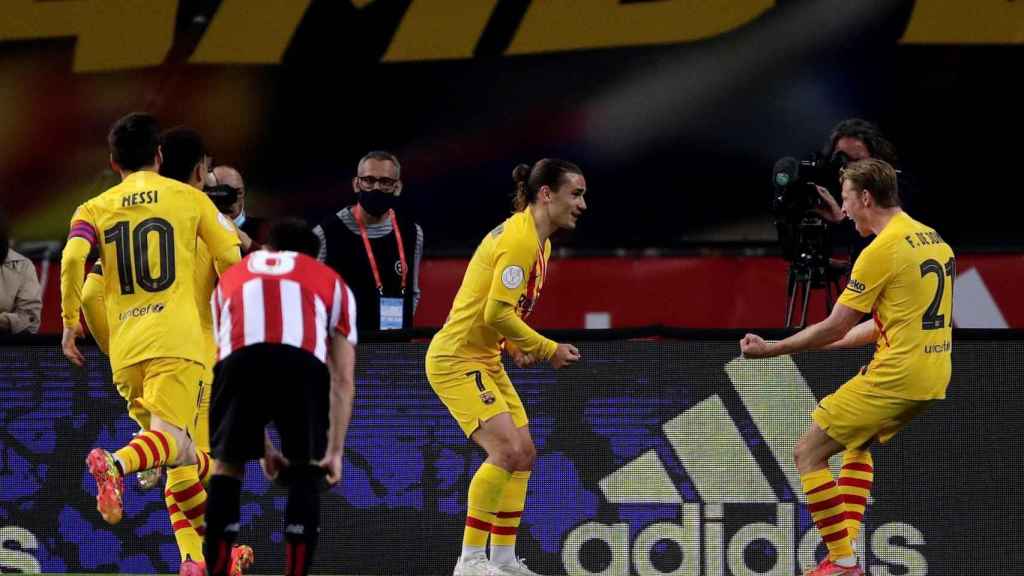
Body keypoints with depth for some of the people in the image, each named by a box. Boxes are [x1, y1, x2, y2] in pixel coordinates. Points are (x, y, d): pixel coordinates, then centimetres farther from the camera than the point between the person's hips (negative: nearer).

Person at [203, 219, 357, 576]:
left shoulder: (232, 278, 40)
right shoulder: (331, 282, 36)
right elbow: (342, 379, 30)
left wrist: (262, 445, 46)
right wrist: (336, 450, 30)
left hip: (241, 358, 1)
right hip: (303, 362, -1)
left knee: (227, 464, 20)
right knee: (305, 469, 18)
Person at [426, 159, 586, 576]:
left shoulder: (538, 240, 12)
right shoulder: (519, 239, -21)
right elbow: (496, 313, -26)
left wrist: (516, 345, 4)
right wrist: (548, 350, -17)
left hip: (485, 360, 10)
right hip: (456, 358, -10)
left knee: (523, 454, 9)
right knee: (507, 450, -19)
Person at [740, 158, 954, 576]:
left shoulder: (881, 250, -15)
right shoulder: (933, 239, 13)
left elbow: (835, 326, -11)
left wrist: (770, 349, 0)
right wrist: (824, 344, 25)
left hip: (894, 377, -9)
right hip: (933, 380, 9)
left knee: (808, 451, 1)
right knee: (859, 444, 31)